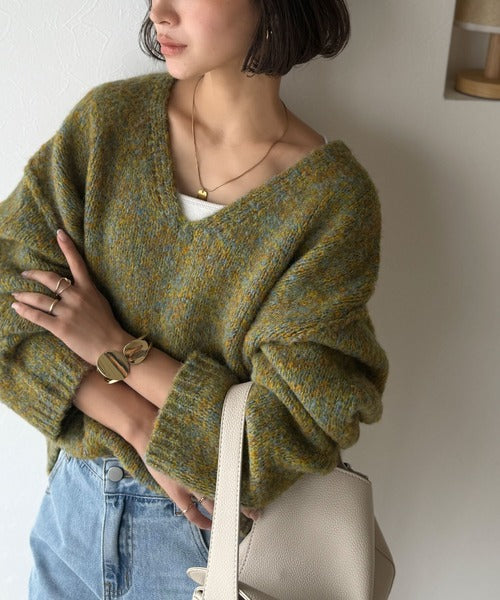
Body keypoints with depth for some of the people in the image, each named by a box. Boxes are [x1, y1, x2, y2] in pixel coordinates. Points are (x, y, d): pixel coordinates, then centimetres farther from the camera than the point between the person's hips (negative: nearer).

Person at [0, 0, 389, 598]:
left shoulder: (335, 199, -18)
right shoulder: (109, 117, -8)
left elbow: (294, 429, -18)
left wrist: (114, 347, -18)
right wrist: (139, 427, -20)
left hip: (214, 537, -2)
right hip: (75, 501, 3)